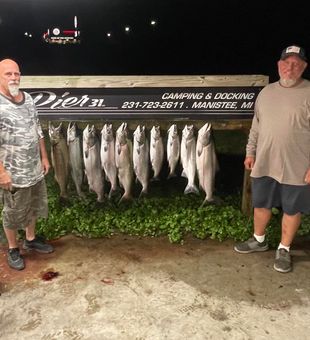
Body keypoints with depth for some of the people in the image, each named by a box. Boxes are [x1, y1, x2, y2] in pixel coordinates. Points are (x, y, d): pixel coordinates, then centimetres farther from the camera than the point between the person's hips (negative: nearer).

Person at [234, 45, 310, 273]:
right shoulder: (267, 92, 8)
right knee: (261, 204, 17)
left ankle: (284, 250, 27)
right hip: (264, 164, 5)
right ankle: (259, 240, 37)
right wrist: (250, 152, 11)